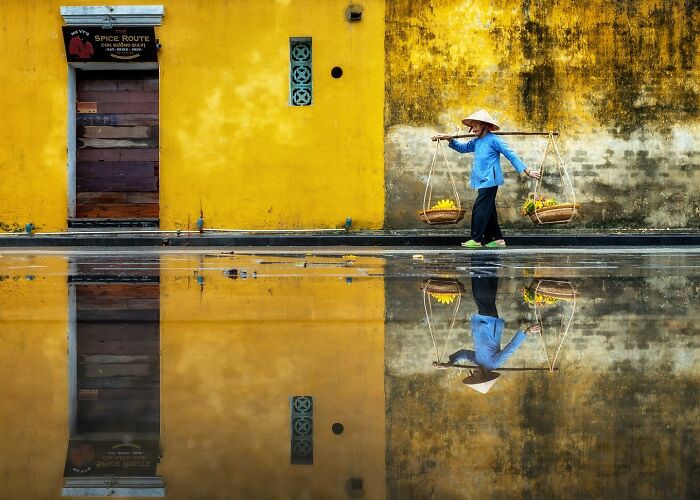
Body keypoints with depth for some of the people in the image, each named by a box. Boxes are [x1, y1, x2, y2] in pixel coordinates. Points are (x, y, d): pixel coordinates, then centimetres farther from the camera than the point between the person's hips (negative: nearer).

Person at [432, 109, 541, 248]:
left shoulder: (494, 140, -10)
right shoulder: (477, 142, 14)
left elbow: (511, 155, -9)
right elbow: (463, 148, 27)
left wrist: (527, 171, -9)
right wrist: (450, 139, 9)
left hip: (489, 180, -9)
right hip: (482, 181, 9)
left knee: (480, 209, -10)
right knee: (488, 210, 10)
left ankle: (476, 240, -7)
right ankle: (497, 238, 15)